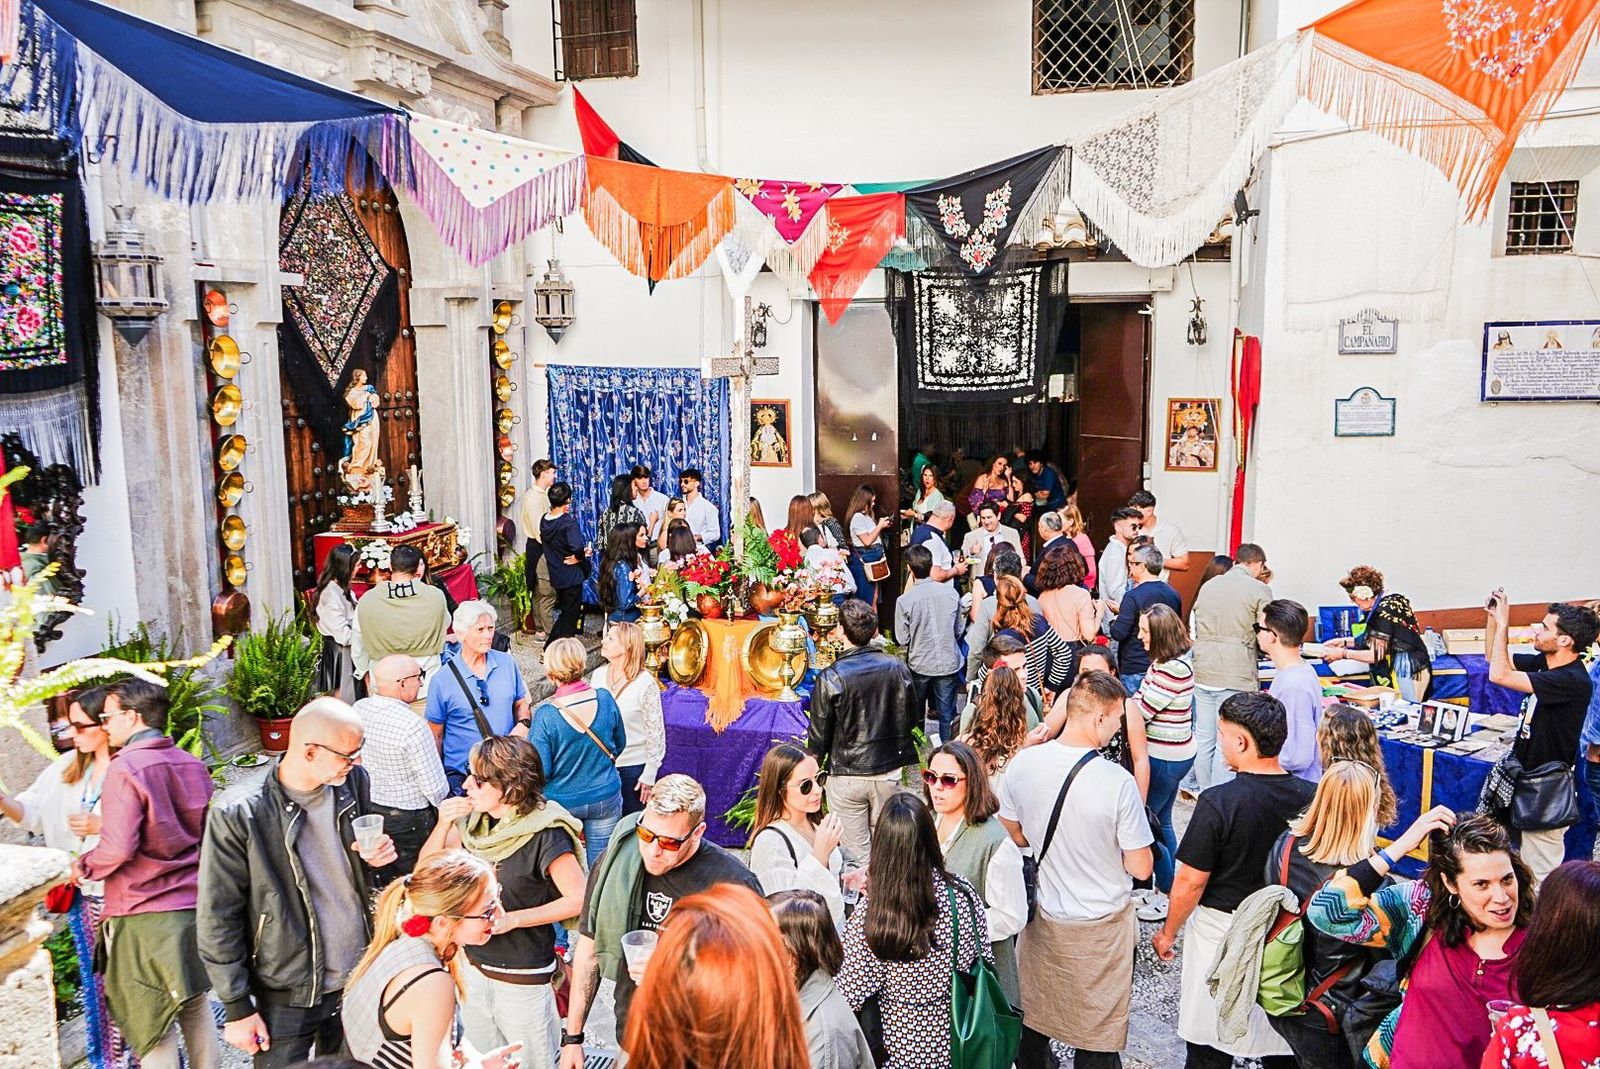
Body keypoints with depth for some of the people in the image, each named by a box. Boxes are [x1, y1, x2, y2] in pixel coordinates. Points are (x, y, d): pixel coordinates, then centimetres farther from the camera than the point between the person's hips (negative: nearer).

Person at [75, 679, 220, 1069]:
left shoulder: (125, 769, -16)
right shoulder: (192, 764, 6)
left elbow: (118, 849, -21)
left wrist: (84, 867, -3)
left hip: (143, 914, -6)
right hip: (193, 905, 7)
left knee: (151, 1021, 4)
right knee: (195, 1006, 19)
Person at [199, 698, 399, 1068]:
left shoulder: (354, 782, -5)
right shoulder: (238, 818, -20)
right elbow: (219, 919, -12)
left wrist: (376, 857, -10)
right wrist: (238, 1008, -9)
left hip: (358, 979, 5)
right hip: (286, 997, -5)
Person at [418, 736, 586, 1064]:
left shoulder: (544, 835, -23)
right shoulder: (473, 821, -4)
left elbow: (579, 899, -21)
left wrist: (513, 919, -24)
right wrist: (444, 824, -13)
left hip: (523, 979, -6)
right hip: (473, 966, 7)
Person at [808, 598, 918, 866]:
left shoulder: (830, 678, -16)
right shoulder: (897, 668, -6)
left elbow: (819, 736, -10)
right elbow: (911, 720, 6)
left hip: (846, 776, -3)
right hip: (889, 772, 4)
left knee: (856, 857, 7)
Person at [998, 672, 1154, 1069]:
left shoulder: (1022, 763, -13)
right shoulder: (1118, 782, -26)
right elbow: (1140, 868, -17)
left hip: (1043, 917, 4)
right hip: (1102, 928, -4)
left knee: (1033, 1014, 25)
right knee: (1097, 1035, 17)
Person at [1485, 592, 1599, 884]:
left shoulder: (1573, 681, -26)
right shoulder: (1546, 662, 1)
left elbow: (1499, 675, -31)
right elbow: (1494, 658, 14)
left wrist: (1503, 624, -22)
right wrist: (1494, 618, 0)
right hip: (1525, 773, 9)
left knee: (1541, 875, 1)